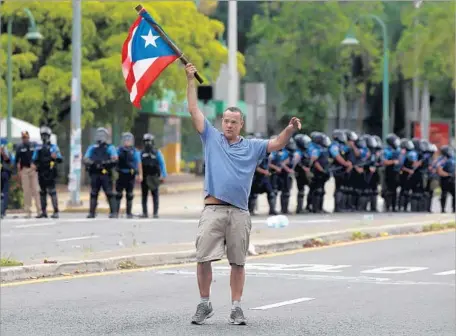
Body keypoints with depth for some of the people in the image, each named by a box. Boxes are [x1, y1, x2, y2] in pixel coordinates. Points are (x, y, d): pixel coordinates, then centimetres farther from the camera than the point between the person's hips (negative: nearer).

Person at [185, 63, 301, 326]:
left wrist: (291, 129, -14)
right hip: (213, 209, -1)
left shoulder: (252, 147, 13)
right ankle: (205, 305, 5)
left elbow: (277, 144, 5)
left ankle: (237, 308, 8)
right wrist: (191, 80, 4)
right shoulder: (212, 138, 11)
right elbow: (194, 110, 9)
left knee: (238, 262, 3)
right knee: (204, 258, -7)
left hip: (239, 213, 1)